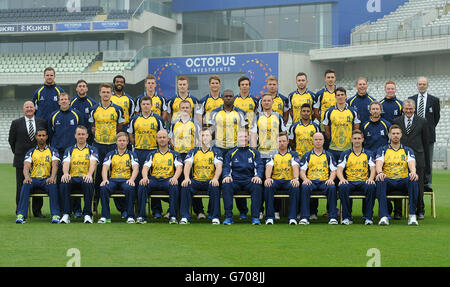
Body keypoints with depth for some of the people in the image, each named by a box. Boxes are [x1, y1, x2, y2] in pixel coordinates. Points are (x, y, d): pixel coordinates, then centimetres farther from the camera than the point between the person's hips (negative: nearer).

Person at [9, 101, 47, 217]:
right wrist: (17, 153, 9)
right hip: (21, 159, -1)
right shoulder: (16, 123, 3)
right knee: (21, 186, 2)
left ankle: (37, 211, 12)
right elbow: (11, 140, 9)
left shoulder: (42, 122, 6)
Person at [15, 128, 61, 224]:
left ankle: (55, 215, -38)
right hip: (33, 179, 1)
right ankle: (21, 215, -38)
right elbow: (26, 166, 0)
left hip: (47, 179, -1)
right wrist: (27, 177, -24)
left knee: (53, 186, -36)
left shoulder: (53, 151, 12)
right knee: (25, 185, -33)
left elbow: (55, 166, -3)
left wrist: (52, 177, -25)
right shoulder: (31, 152, 15)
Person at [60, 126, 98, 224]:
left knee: (88, 183, -38)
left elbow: (93, 163, -5)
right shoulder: (69, 150, 20)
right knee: (64, 183, -34)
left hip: (86, 178, -1)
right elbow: (66, 163, 2)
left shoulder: (92, 150, 15)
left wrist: (89, 174, -28)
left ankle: (87, 215, -32)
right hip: (72, 178, 1)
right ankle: (66, 215, -33)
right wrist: (65, 173, -23)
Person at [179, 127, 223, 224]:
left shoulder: (216, 152, 9)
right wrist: (186, 178, -21)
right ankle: (184, 217, -22)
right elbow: (188, 164, -1)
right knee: (185, 186, -29)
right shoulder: (193, 151, 13)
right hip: (196, 180, 1)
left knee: (215, 187, -35)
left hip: (210, 181, -1)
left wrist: (215, 178, -26)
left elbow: (219, 166, -5)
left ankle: (215, 217, -25)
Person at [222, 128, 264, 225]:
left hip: (249, 181, 0)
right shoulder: (231, 153, 18)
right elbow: (226, 166, 9)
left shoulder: (254, 152, 17)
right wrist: (226, 176, -14)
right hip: (235, 180, 1)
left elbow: (259, 166, 6)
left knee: (257, 186, -34)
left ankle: (255, 217, -29)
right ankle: (228, 217, -27)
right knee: (226, 185, -32)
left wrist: (258, 176, -15)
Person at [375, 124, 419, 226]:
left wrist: (413, 172, -30)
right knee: (380, 181, -36)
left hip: (403, 181, 1)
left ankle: (412, 216, -34)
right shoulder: (382, 150, 11)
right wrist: (380, 173, -32)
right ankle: (384, 216, -42)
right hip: (388, 181, -1)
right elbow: (379, 164, -7)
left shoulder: (408, 150, 14)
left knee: (413, 180, -33)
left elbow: (411, 163, -5)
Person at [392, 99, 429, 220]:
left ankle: (420, 211, 9)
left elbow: (425, 142, 9)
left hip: (417, 157, -1)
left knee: (418, 185, -1)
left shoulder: (422, 122, 7)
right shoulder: (396, 122, 10)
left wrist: (426, 159, 7)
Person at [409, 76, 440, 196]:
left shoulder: (434, 100, 6)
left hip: (428, 135, -1)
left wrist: (429, 128, 8)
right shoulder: (411, 99, 10)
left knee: (428, 160, -1)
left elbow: (437, 117, 11)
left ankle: (427, 184, 2)